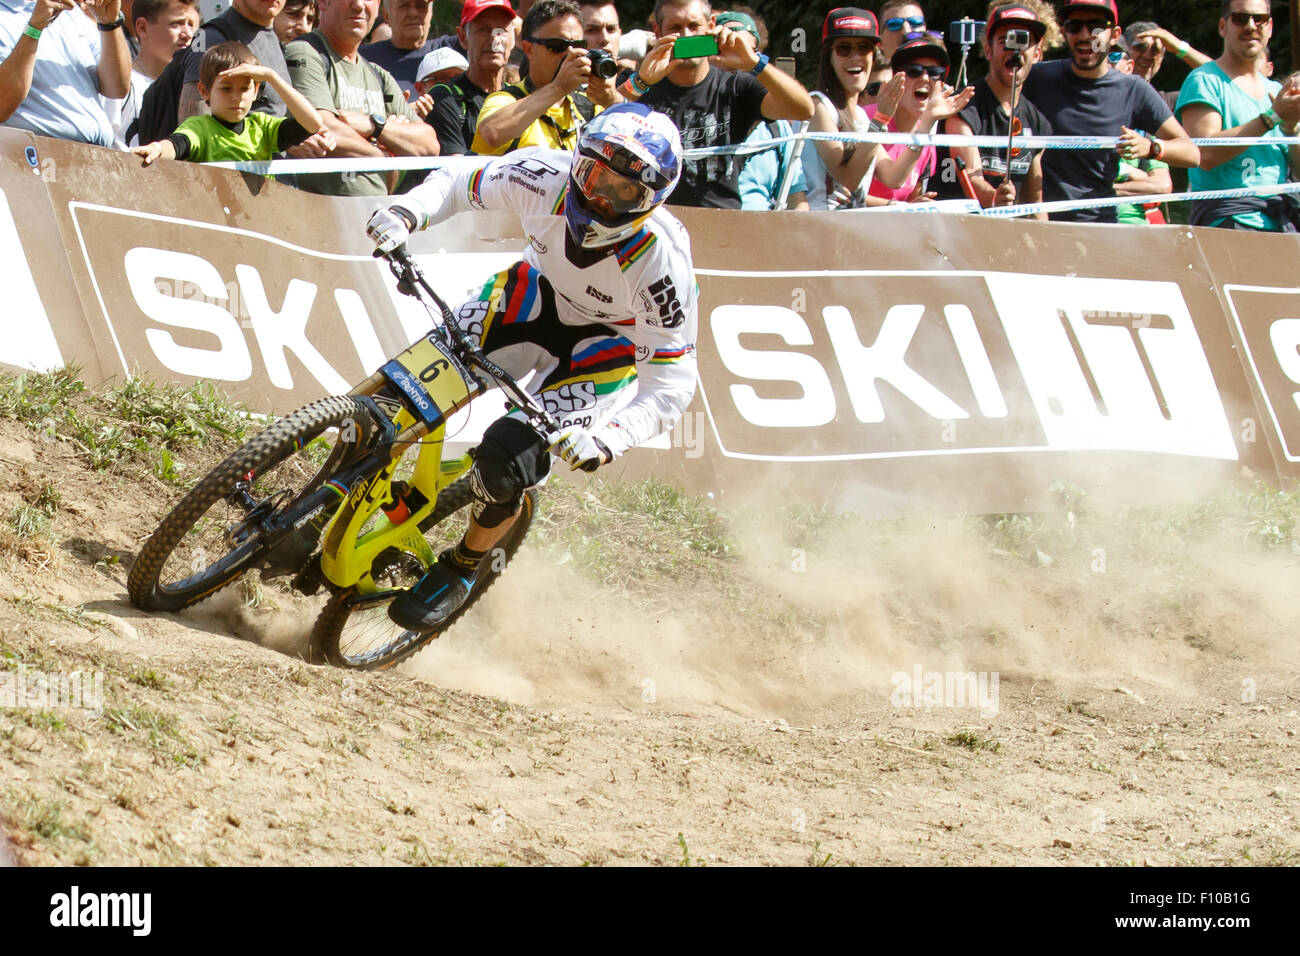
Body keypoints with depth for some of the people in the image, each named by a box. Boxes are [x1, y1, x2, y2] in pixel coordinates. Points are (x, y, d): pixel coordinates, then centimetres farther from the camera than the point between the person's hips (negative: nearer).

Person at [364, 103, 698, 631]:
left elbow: (671, 384, -30)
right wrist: (406, 213, -30)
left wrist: (607, 440, -46)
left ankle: (460, 570, 12)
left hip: (608, 341, -4)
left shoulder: (661, 259, -37)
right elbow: (460, 181, -10)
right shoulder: (546, 177, -29)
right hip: (542, 292, 4)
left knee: (508, 463, -19)